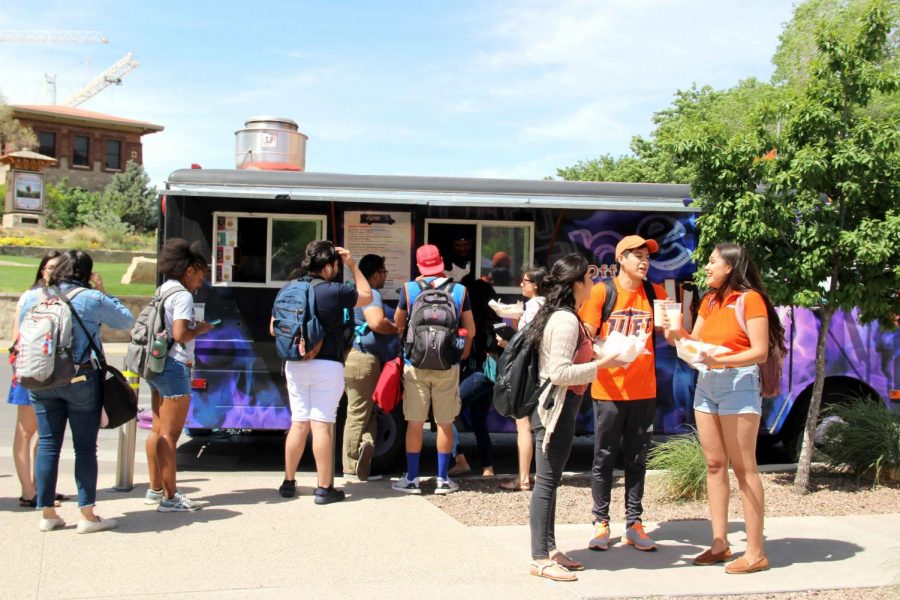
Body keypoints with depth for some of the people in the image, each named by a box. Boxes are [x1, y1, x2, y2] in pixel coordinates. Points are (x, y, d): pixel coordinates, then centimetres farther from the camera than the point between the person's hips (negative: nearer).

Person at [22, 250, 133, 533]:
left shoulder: (32, 298, 4)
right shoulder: (92, 299, -8)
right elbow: (126, 320, 3)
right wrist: (104, 292, 9)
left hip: (41, 381, 4)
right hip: (81, 380, -4)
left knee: (47, 444, 9)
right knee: (85, 446, 2)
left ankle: (47, 513, 14)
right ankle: (87, 515, 3)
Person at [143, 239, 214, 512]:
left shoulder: (162, 291, 16)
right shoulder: (182, 295, -12)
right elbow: (180, 334, -21)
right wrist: (201, 328, -4)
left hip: (157, 365, 10)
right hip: (174, 366, -9)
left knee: (158, 430, 14)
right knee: (170, 434, -7)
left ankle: (155, 489, 22)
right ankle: (170, 497, -3)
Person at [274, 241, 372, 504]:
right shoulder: (334, 291, -11)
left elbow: (274, 329, 11)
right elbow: (367, 295, 7)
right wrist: (352, 265, 11)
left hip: (295, 365, 5)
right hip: (326, 365, -5)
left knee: (298, 423, 13)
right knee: (321, 425, -3)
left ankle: (289, 483, 19)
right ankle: (324, 488, 1)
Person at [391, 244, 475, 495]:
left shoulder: (409, 289, -4)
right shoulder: (460, 290, -1)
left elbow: (398, 323, 10)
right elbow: (471, 331, 7)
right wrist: (464, 353, 24)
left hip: (416, 364, -1)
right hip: (448, 365, 1)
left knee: (415, 422, 5)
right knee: (445, 423, 8)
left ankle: (412, 479, 10)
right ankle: (443, 479, 15)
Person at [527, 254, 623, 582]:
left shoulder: (559, 316, 12)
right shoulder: (566, 321, -18)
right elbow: (559, 373, -23)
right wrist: (601, 364, -21)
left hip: (557, 406, 10)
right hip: (556, 406, -10)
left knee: (549, 480, 14)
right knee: (547, 481, -6)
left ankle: (549, 549, 21)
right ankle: (540, 559, -1)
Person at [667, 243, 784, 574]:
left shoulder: (750, 299, -8)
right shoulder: (709, 300, 14)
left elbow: (760, 351, -14)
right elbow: (696, 342, 12)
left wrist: (723, 360, -27)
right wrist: (678, 332, -7)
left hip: (738, 383, -7)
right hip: (706, 383, 8)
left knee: (743, 467, -6)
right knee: (714, 464, 8)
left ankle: (756, 553, -1)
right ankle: (720, 544, 15)